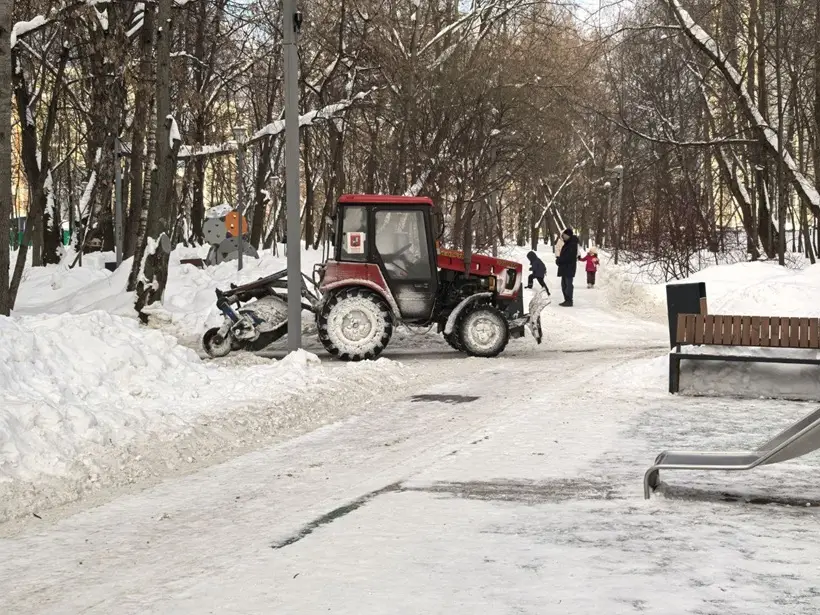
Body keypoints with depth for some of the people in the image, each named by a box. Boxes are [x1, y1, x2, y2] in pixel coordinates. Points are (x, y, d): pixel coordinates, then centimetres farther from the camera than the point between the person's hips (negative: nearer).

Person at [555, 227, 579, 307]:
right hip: (564, 268, 10)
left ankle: (569, 301, -6)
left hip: (569, 268, -10)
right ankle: (567, 300, 18)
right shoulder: (567, 244, 16)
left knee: (568, 284, -8)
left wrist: (559, 260, -14)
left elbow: (568, 256, -22)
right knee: (564, 284, 12)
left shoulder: (572, 244, -14)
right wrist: (559, 259, 4)